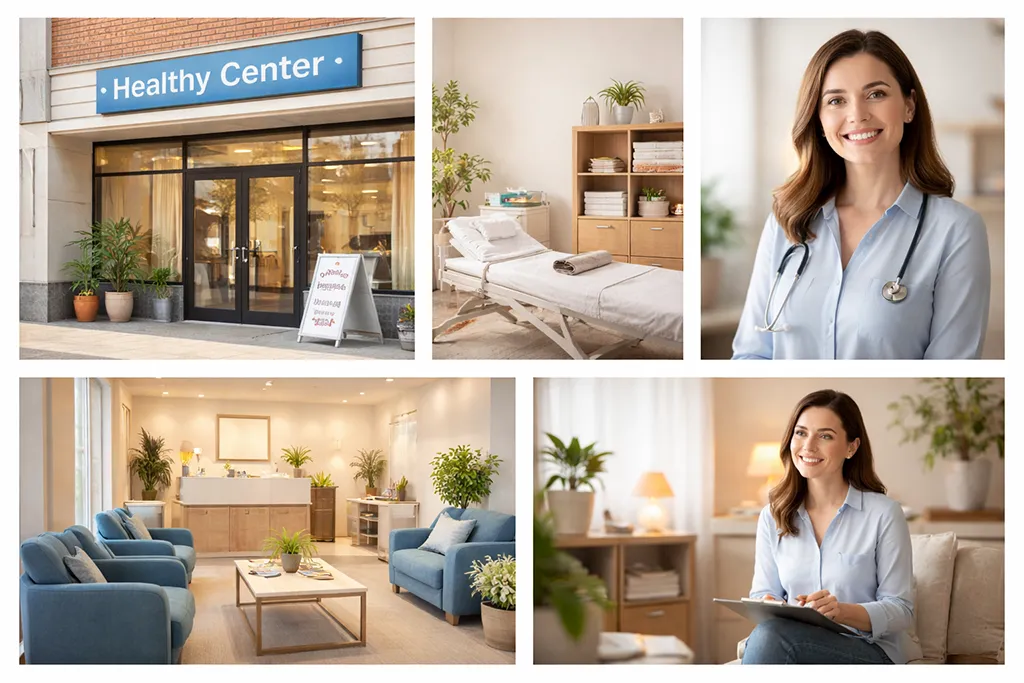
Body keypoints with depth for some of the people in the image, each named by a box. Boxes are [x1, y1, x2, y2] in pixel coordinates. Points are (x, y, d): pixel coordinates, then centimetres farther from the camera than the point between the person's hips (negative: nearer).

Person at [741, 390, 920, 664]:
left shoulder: (884, 514, -3)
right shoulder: (773, 516, 10)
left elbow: (901, 610, -4)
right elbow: (763, 592, 12)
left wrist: (844, 611, -23)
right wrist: (766, 605, -13)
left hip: (870, 651, -3)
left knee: (771, 635, -32)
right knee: (765, 634, -34)